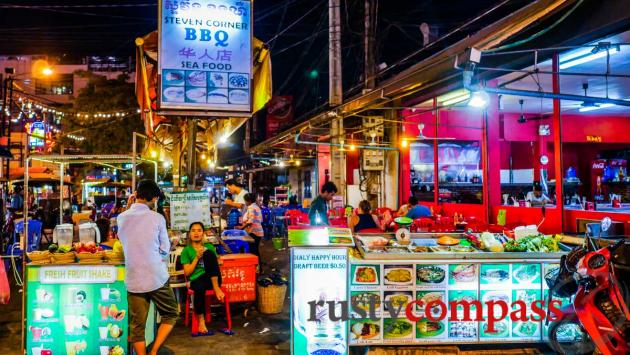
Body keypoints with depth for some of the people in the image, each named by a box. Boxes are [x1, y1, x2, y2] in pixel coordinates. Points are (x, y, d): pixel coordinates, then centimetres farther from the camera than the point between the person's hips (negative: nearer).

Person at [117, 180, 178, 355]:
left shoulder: (121, 218, 2)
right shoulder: (157, 218, -8)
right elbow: (165, 250, -1)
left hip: (134, 280, 3)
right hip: (157, 278, -3)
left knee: (137, 327, 10)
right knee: (170, 315, 16)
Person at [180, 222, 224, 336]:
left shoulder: (209, 247, 20)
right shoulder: (186, 250, 13)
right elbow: (187, 272, 5)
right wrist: (197, 258, -4)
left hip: (213, 279, 1)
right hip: (196, 280, -1)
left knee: (208, 253, -26)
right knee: (200, 289, -40)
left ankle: (216, 288, -31)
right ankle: (201, 320, -20)